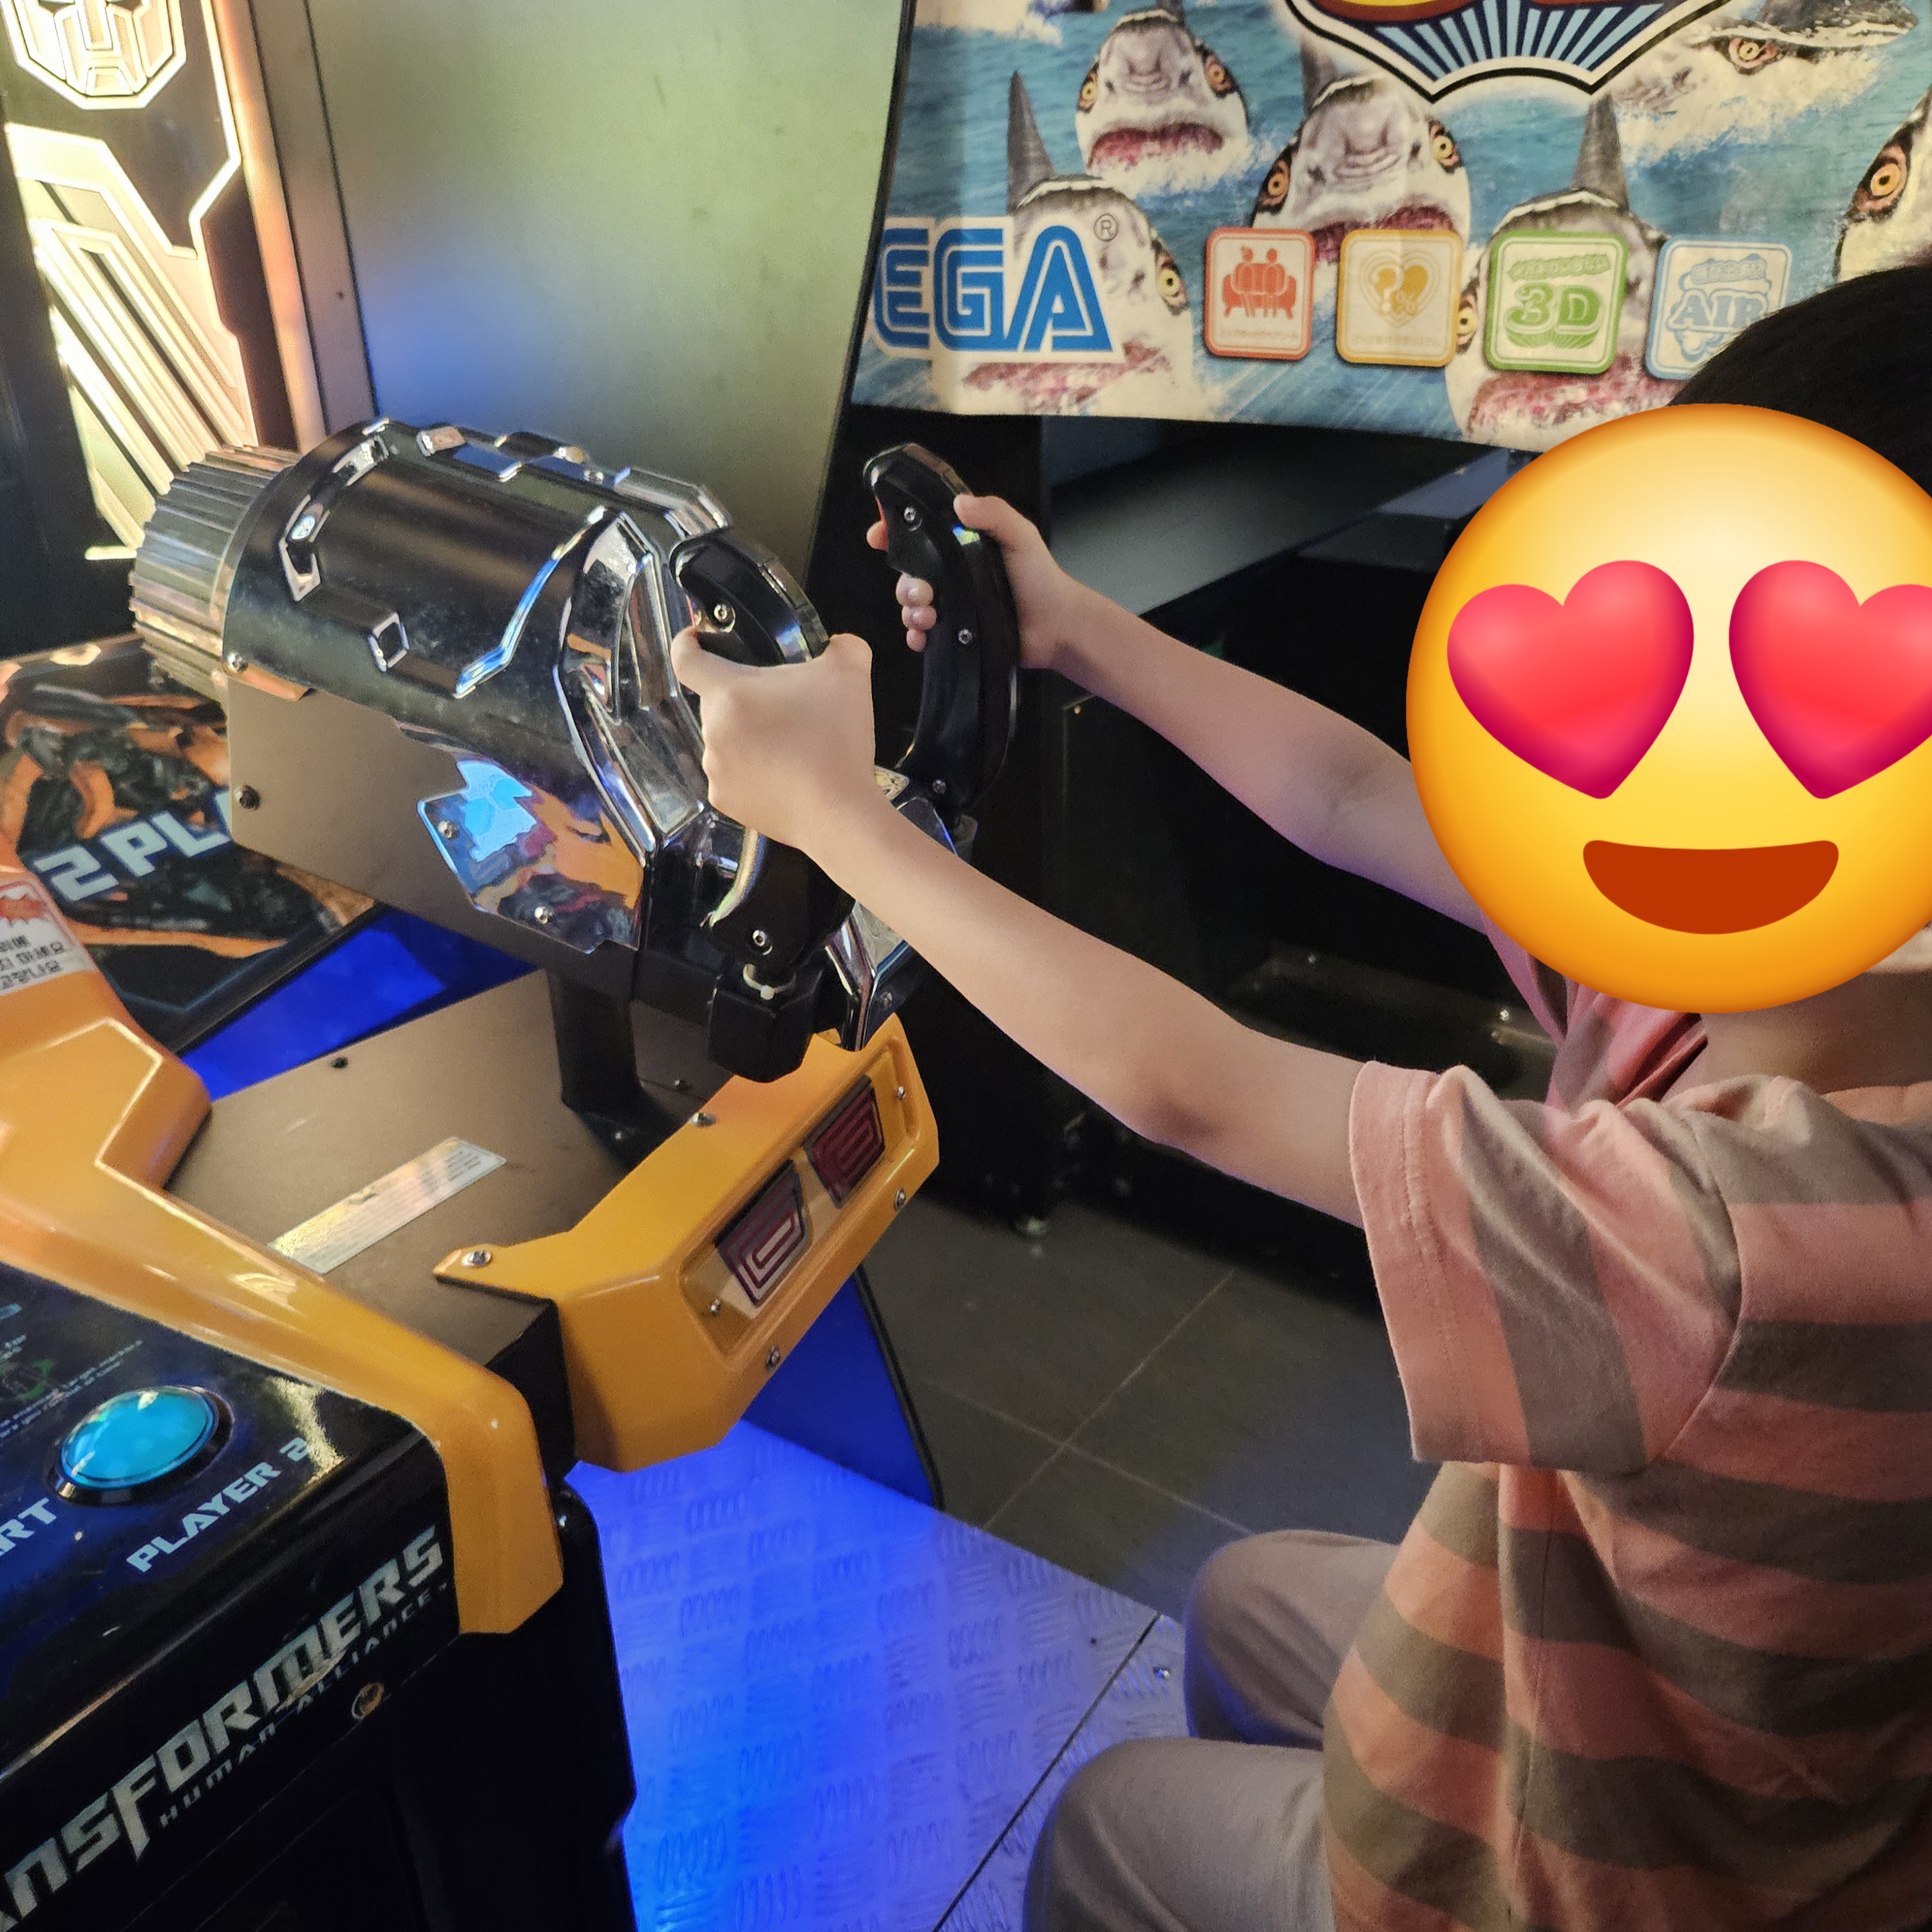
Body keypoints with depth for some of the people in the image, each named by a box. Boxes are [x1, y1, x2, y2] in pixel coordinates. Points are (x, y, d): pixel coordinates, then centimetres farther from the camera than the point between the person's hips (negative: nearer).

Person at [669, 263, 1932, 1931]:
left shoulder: (1785, 1230, -42)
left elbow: (1190, 1089, -35)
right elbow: (1355, 801, -9)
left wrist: (832, 807, -24)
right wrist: (1068, 629, -1)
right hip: (1605, 1679, 6)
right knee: (1246, 1598, 30)